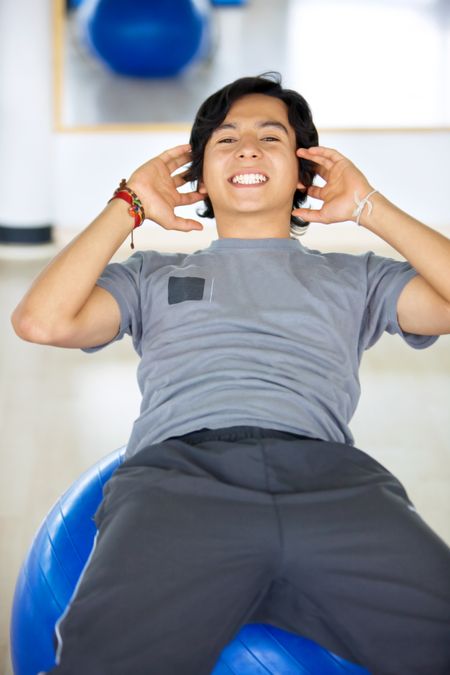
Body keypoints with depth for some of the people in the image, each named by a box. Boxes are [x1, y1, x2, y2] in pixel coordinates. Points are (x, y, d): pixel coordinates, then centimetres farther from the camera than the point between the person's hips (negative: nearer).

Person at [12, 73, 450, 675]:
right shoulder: (154, 274, 33)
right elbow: (42, 321, 15)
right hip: (178, 469, -1)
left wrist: (370, 208, 23)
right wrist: (129, 205, 24)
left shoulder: (353, 277, 33)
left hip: (330, 473, 1)